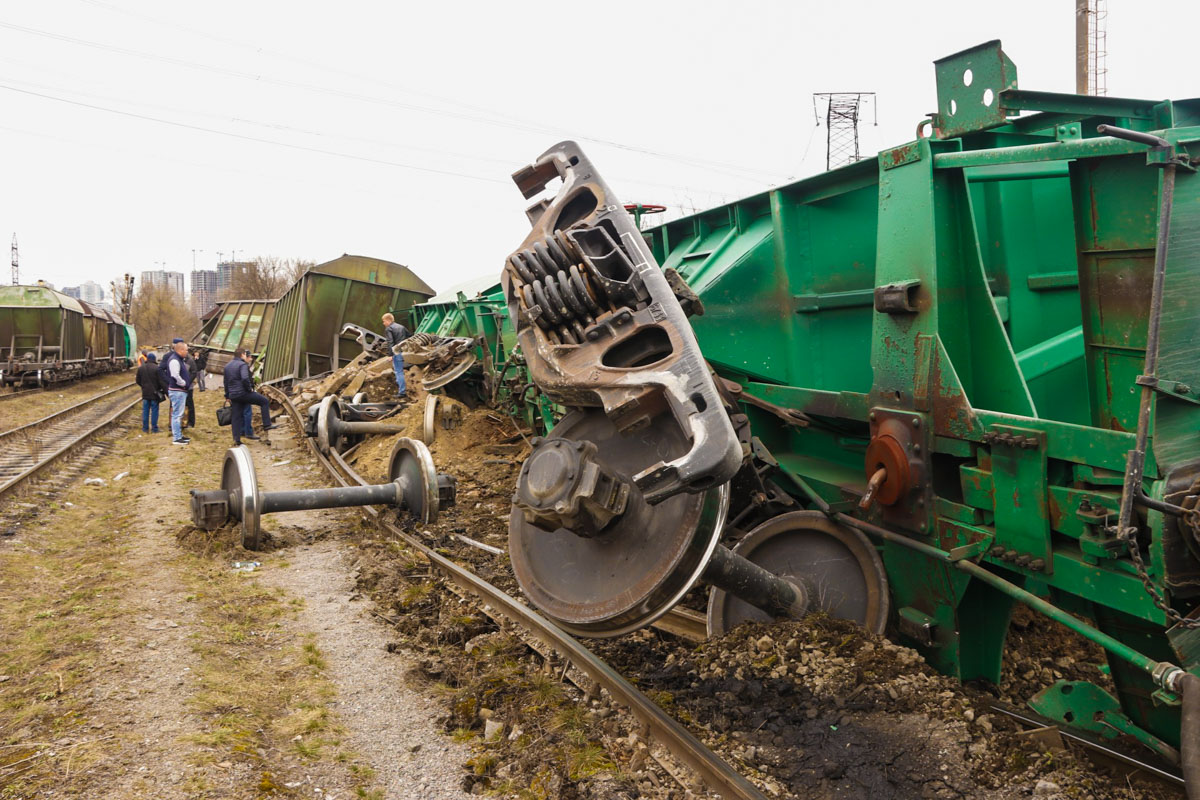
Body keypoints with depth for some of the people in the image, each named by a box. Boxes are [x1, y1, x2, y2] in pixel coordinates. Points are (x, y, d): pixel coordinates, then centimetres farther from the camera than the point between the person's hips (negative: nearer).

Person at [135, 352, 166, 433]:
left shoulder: (141, 368, 3)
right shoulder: (157, 368, -12)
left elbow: (138, 381, 9)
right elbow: (162, 382, -14)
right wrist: (166, 392, -8)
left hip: (145, 393, 4)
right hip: (155, 393, -4)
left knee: (145, 411, 11)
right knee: (154, 411, 3)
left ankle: (145, 428, 14)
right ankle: (154, 428, 4)